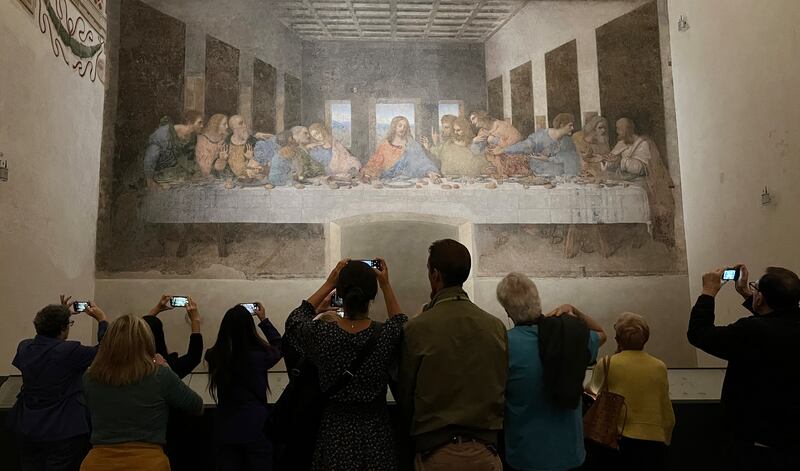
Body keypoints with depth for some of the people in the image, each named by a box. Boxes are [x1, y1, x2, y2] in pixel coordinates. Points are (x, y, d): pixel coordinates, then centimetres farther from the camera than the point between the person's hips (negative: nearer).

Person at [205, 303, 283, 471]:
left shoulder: (214, 356, -10)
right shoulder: (260, 356, -16)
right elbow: (279, 346, 7)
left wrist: (231, 319, 16)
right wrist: (263, 320, 16)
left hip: (225, 427, 2)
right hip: (257, 427, -2)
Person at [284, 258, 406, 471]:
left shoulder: (321, 334, -15)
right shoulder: (386, 335, -16)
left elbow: (295, 319, 9)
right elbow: (402, 323, 10)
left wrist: (328, 284, 8)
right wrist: (386, 285, 8)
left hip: (335, 432, 0)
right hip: (376, 435, 0)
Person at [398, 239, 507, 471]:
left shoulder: (417, 328, -13)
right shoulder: (497, 326, -5)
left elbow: (403, 395, -3)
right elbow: (503, 390, 5)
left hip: (436, 452, -2)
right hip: (485, 450, 3)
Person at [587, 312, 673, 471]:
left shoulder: (605, 365, -7)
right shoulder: (659, 367, 0)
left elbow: (593, 394, 11)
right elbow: (668, 418, 6)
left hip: (620, 441, -2)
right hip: (654, 442, 2)